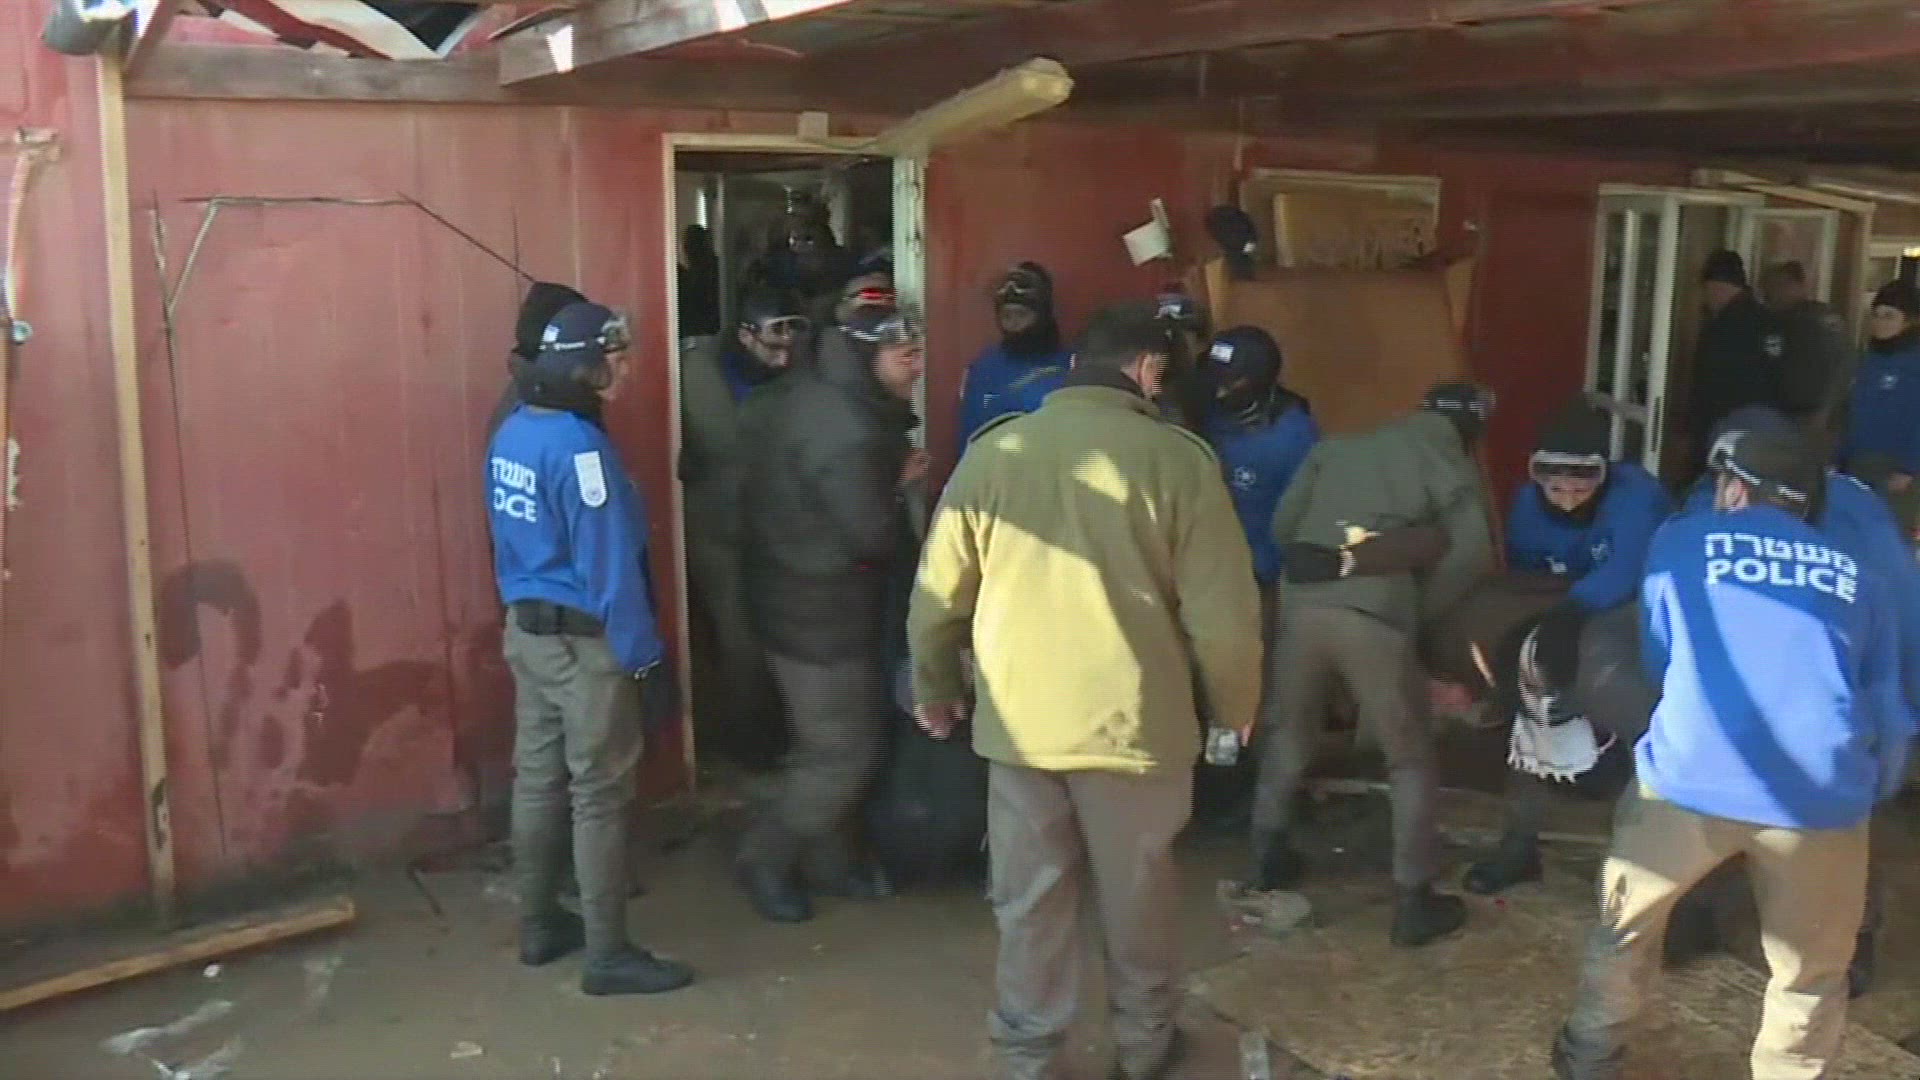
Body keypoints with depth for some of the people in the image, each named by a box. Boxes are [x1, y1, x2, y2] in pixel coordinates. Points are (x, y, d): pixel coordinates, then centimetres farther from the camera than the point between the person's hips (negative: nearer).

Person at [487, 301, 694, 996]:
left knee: (537, 778, 16)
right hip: (583, 641, -9)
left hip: (525, 630, 9)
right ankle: (608, 955, 8)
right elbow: (609, 566, -22)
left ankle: (540, 926, 29)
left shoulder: (512, 434, 6)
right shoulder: (579, 446, -21)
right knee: (599, 795, 0)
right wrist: (646, 659, -17)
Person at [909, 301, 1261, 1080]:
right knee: (1138, 894, 18)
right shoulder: (1176, 457, -10)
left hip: (1019, 719, 2)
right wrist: (1235, 706, 8)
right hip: (1133, 719, -1)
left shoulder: (993, 450, -2)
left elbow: (938, 594, 2)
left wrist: (935, 688, 18)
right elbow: (1220, 611, -9)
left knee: (1029, 899, 15)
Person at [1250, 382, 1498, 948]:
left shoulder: (1339, 445, 20)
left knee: (1288, 732, 26)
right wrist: (1421, 606, 5)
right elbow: (1472, 552, -6)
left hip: (1301, 604, 4)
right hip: (1375, 618, -3)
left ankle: (1269, 855, 34)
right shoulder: (1453, 466, 11)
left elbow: (1282, 525, 14)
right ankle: (1414, 902, 14)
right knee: (1410, 759, 12)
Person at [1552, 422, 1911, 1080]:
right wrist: (1871, 791, 34)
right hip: (1821, 794, 1)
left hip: (1690, 776, 0)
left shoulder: (1681, 540, 16)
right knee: (1811, 977, 20)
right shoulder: (1854, 576, 19)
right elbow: (1887, 706, 18)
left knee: (1625, 924, 24)